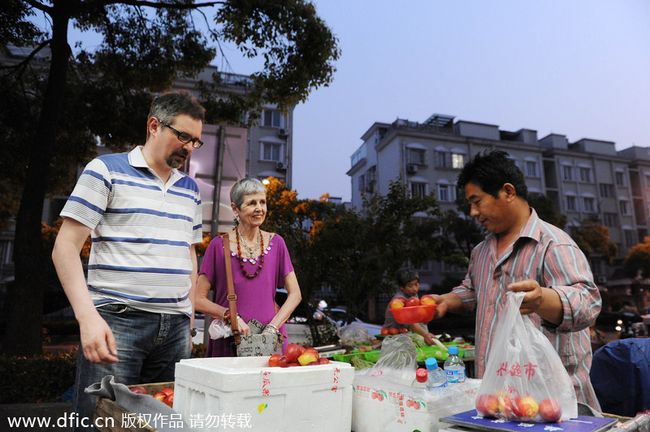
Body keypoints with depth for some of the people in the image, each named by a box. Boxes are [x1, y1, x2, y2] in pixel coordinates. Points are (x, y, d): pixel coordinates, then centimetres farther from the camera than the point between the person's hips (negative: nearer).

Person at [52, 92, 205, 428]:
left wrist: (189, 318, 14)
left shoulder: (190, 189, 14)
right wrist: (88, 317, -16)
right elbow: (65, 248, -5)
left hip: (176, 326, 5)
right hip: (117, 321, -5)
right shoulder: (106, 170, -1)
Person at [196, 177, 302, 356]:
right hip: (229, 340, -2)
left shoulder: (276, 243, 2)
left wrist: (272, 327, -8)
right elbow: (199, 299, -2)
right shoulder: (219, 245, -5)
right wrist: (231, 316, -16)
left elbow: (295, 294, 3)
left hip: (270, 340, 2)